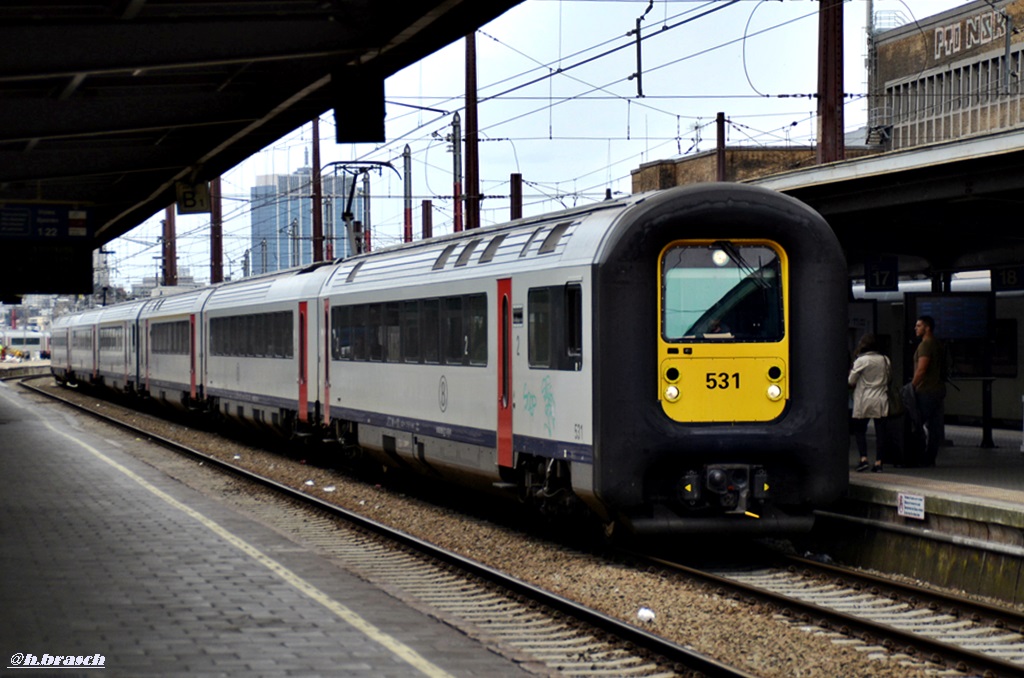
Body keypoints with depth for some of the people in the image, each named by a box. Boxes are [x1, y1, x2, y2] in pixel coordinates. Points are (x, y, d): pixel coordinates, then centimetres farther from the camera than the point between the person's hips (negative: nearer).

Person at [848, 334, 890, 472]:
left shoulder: (861, 361, -8)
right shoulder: (885, 360, 5)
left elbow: (851, 381, -3)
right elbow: (889, 379, 14)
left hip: (864, 401, -3)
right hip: (881, 400, 3)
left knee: (859, 429, 8)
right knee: (880, 431, 4)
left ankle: (863, 458, -6)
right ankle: (878, 461, 0)